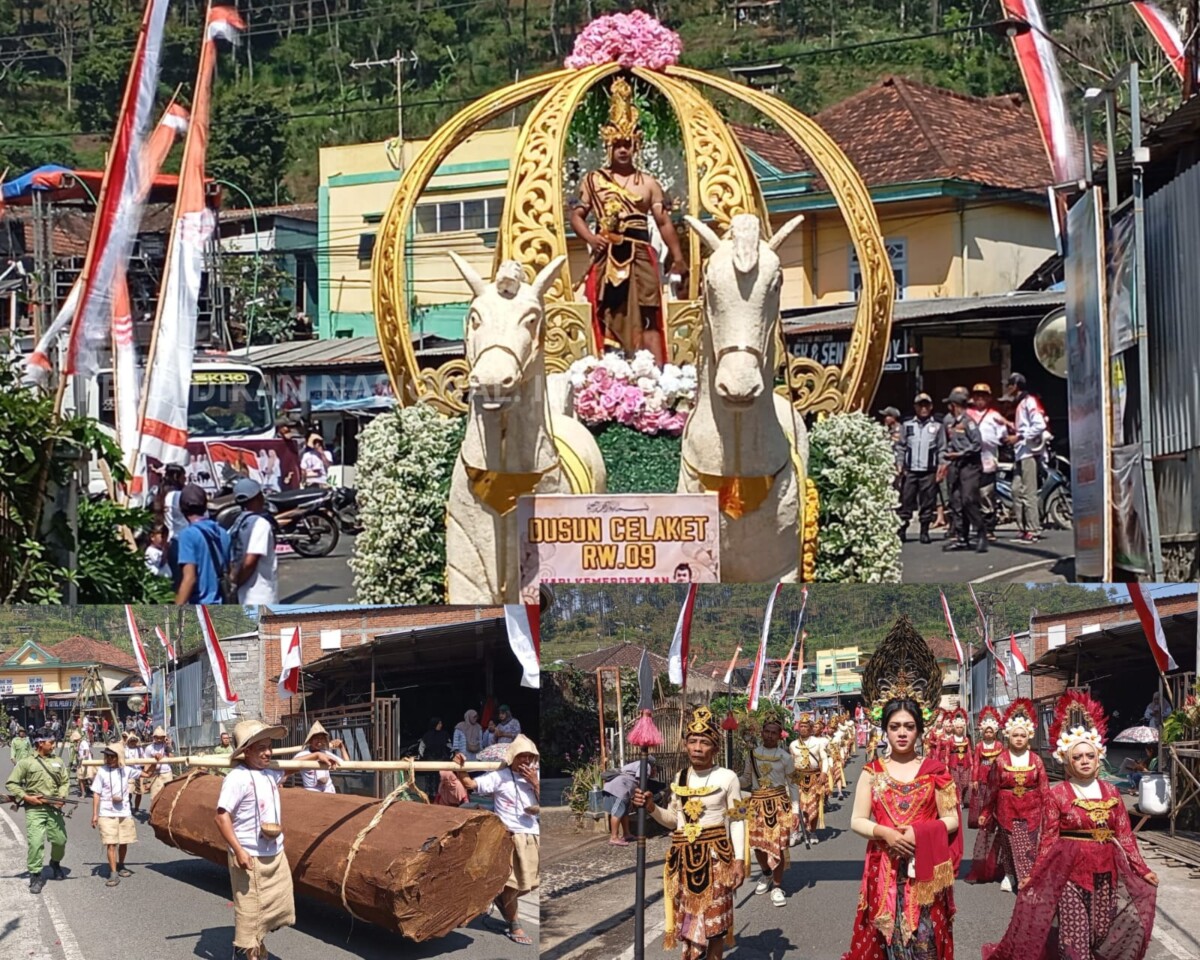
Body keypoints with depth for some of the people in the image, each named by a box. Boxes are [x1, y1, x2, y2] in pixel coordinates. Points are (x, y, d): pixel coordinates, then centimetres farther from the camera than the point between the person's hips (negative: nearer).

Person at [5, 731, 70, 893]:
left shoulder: (58, 761, 10)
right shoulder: (26, 762, -2)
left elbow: (65, 781, 13)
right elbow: (11, 784, -2)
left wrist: (61, 796, -6)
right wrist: (26, 797, -12)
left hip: (54, 808, 4)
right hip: (34, 809, -4)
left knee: (60, 840, 10)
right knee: (35, 842, -13)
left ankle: (55, 863, 40)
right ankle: (35, 876, -5)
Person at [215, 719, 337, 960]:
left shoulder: (270, 773, 8)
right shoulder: (237, 778, -18)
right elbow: (221, 816, -22)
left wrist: (317, 756, 19)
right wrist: (238, 850, -27)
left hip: (275, 854, 8)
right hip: (250, 856, -8)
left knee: (279, 904, 16)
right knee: (250, 908, 2)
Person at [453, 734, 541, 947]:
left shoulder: (534, 777, 8)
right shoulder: (499, 777, -6)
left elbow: (541, 806, 1)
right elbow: (471, 784, -14)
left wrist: (535, 783, -9)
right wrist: (458, 769, -31)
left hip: (532, 835, 5)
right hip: (511, 835, -5)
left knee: (527, 881, 13)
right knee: (514, 881, 0)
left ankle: (503, 898, 40)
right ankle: (514, 926, 13)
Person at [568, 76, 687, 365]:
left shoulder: (648, 183, 9)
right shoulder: (593, 180, 10)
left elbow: (664, 222, 6)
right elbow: (576, 215, 8)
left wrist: (678, 258, 0)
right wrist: (589, 237, -12)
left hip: (640, 258, -1)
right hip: (607, 259, 1)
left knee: (647, 319, -8)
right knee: (609, 320, 2)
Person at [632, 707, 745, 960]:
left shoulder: (727, 778, -6)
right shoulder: (680, 778, 8)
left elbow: (737, 822, -4)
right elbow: (674, 820, 13)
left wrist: (739, 860, -9)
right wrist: (651, 808, -5)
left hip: (715, 855, -4)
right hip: (684, 857, 4)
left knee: (714, 917, 2)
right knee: (686, 916, 10)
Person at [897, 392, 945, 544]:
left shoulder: (937, 426, 8)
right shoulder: (906, 425, 10)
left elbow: (941, 449, 7)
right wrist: (899, 465, 0)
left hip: (929, 471, 0)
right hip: (910, 470, 1)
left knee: (927, 503, 1)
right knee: (906, 501, -1)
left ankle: (924, 531, 8)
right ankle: (902, 529, 3)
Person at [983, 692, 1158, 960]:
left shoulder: (1110, 792, 7)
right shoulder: (1056, 793, -3)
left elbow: (1124, 834, 8)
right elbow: (1048, 838, -3)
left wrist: (1142, 869, 7)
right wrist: (1035, 876, -7)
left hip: (1106, 870, 4)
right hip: (1070, 870, -4)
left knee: (1104, 935, 9)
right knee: (1074, 937, -4)